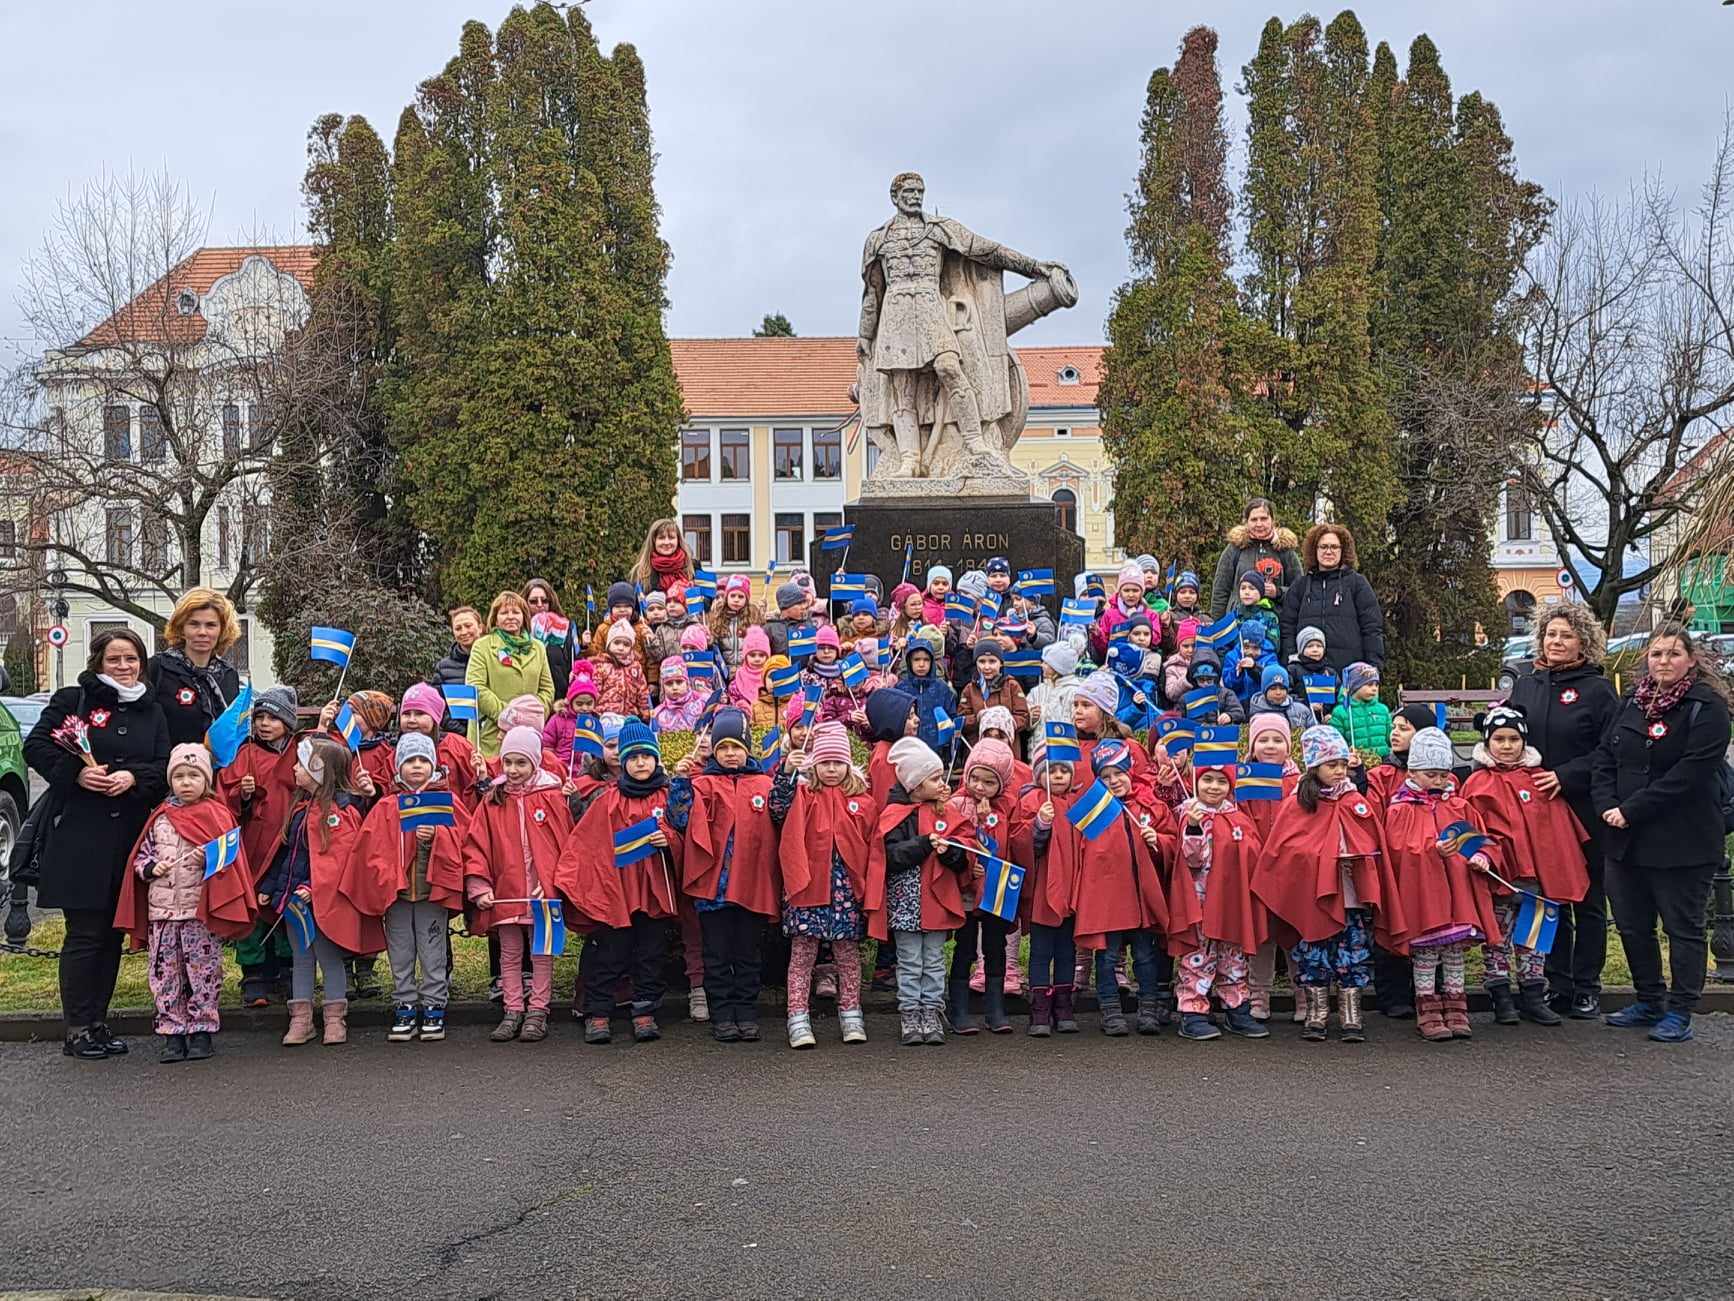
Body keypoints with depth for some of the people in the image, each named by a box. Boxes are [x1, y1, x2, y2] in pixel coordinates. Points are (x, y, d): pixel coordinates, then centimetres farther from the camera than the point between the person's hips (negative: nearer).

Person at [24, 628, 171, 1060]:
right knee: (85, 934, -3)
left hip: (131, 837, 5)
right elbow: (36, 747, -3)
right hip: (80, 834, -5)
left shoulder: (152, 712, 15)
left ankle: (98, 1023, 18)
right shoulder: (72, 700, 2)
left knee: (113, 932, 9)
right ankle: (77, 1029, 4)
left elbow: (165, 766, 9)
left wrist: (133, 777, -10)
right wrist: (76, 773, -15)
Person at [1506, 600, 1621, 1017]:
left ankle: (1586, 988, 13)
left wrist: (1566, 776, -18)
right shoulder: (1526, 685, 10)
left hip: (1584, 811, -4)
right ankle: (1556, 984, 18)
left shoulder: (1598, 689, -4)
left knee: (1588, 901, 5)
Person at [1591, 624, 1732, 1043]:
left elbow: (1690, 773, -19)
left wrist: (1631, 811, -19)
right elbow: (1604, 756, 10)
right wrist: (1607, 805, -7)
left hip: (1682, 843, -7)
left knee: (1683, 927, 3)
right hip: (1627, 839, 7)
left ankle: (1679, 1012, 12)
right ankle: (1650, 1002, 29)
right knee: (1632, 924, 14)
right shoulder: (1632, 703, 11)